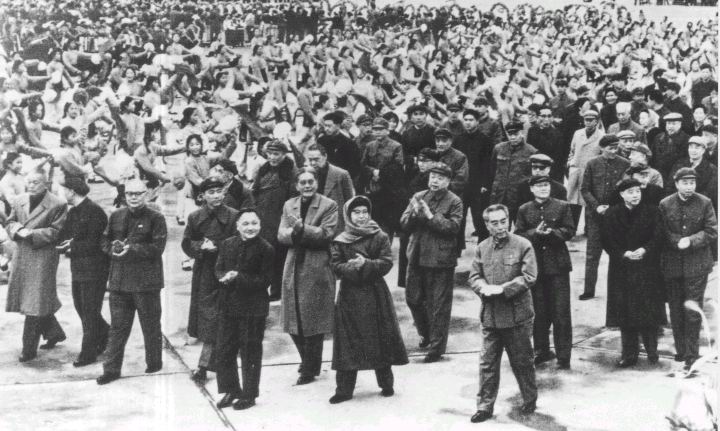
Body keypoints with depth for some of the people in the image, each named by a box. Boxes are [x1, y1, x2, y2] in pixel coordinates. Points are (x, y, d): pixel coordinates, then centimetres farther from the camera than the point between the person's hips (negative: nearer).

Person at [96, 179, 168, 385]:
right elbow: (105, 241, 15)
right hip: (119, 280, 4)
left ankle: (154, 363, 25)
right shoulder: (116, 216, 11)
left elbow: (157, 248, -13)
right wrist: (113, 248, -8)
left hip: (146, 281, -4)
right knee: (117, 326, 7)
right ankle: (111, 369, 11)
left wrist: (131, 249, -21)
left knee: (150, 326, 9)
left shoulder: (155, 218, -5)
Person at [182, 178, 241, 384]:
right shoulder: (195, 217, 5)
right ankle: (210, 362, 24)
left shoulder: (233, 216, -5)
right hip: (203, 273, 3)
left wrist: (216, 246, -18)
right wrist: (201, 246, -13)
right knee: (204, 312, 7)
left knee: (213, 322, -4)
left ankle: (204, 365, 0)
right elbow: (186, 244, 7)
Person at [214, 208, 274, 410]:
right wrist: (225, 277, -16)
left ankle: (249, 394, 19)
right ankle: (231, 390, 26)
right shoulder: (227, 244, 4)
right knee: (224, 350, 10)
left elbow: (264, 281, -13)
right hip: (227, 304, 5)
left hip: (253, 308, -5)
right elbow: (218, 269, 8)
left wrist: (238, 278, -23)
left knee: (250, 352, 5)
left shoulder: (265, 249, -11)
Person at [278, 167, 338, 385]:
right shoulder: (289, 205, 13)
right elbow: (281, 235, 4)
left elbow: (326, 234, -12)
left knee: (313, 321, -1)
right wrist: (298, 233, -15)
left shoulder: (329, 205, -2)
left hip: (317, 270, -5)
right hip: (293, 268, 5)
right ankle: (307, 360, 31)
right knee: (293, 321, 8)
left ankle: (309, 370, 11)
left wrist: (300, 229, -21)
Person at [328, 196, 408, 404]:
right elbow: (335, 266, -4)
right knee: (348, 342, 0)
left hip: (375, 295, 0)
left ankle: (386, 384, 20)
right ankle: (344, 389, 7)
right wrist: (350, 267, -21)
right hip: (349, 295, 0)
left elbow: (386, 263, -7)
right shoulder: (340, 241, 3)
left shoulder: (380, 237, 2)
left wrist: (366, 264, -20)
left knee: (381, 340, 5)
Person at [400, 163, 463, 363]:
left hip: (441, 260, -5)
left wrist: (430, 216, -23)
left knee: (439, 305, 1)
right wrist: (414, 213, -17)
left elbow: (453, 227, -18)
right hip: (417, 257, 5)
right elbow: (404, 224, 3)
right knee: (413, 298, 16)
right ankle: (426, 333, 39)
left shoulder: (454, 202, -5)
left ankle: (436, 347, 10)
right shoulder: (418, 197, 9)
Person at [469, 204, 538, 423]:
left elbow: (529, 277, -12)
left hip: (517, 315, -3)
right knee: (487, 362, 6)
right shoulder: (481, 248, 6)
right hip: (490, 315, 3)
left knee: (522, 361, 10)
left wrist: (502, 289, -19)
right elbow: (474, 277, 7)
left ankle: (530, 400, 30)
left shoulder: (522, 245, -7)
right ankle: (485, 406, 15)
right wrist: (485, 288, -15)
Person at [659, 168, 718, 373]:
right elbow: (662, 233, 1)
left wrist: (690, 241, -15)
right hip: (672, 264, 2)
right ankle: (680, 350, 23)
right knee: (675, 310, 10)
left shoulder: (705, 203, -2)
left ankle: (692, 354, 1)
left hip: (697, 265, -2)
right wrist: (679, 241, -15)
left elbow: (712, 232, -3)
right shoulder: (665, 205, 0)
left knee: (692, 310, -5)